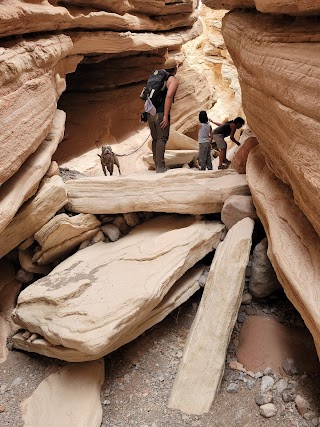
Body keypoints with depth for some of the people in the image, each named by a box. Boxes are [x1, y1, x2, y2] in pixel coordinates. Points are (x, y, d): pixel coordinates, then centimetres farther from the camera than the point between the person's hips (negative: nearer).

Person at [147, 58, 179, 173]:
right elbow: (169, 96, -20)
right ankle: (160, 167, -11)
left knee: (155, 139, 13)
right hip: (161, 113, -7)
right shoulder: (173, 80, -3)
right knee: (162, 139, -7)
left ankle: (157, 164, 17)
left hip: (151, 113, 7)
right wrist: (166, 116, -22)